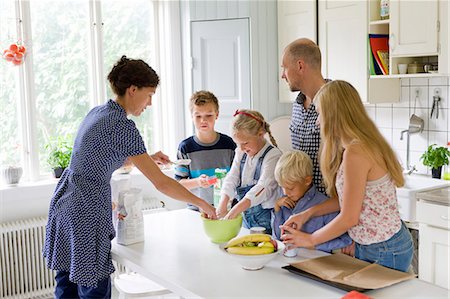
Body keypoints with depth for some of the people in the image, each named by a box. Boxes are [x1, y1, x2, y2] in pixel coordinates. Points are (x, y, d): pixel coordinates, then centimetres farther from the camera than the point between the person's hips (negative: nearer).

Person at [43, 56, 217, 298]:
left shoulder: (97, 112, 8)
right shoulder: (122, 126, -18)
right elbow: (161, 183, -19)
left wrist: (147, 158, 17)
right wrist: (201, 203, -9)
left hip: (64, 202, 10)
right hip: (86, 211, -9)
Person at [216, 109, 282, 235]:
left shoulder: (273, 155, -14)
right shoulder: (241, 153, 9)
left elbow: (263, 188, -25)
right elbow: (231, 179, 0)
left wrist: (234, 211, -32)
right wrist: (222, 206, -17)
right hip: (245, 217, 6)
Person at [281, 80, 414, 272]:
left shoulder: (355, 152, -25)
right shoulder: (366, 145, 6)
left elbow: (349, 218, -21)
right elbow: (347, 198, 9)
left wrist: (310, 240, -9)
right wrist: (307, 213, 3)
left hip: (384, 252, -9)